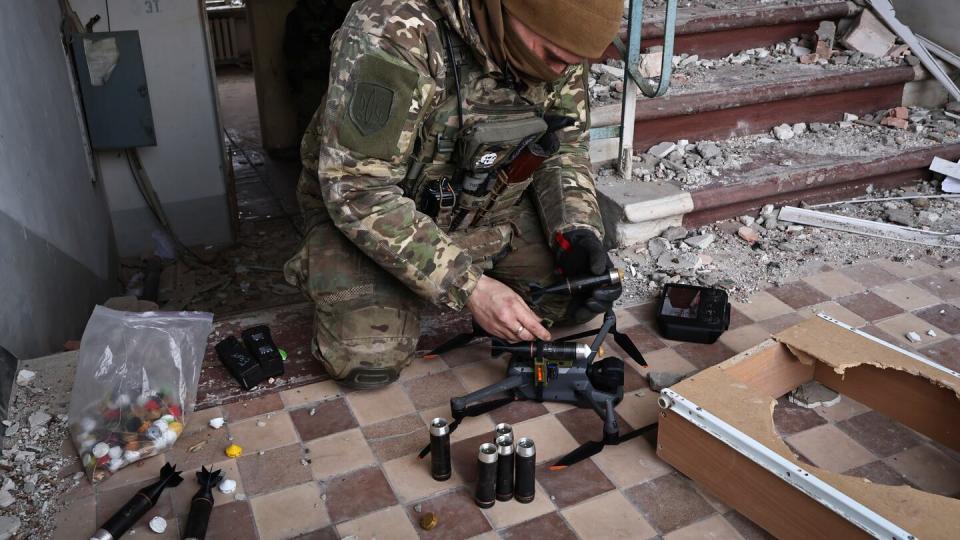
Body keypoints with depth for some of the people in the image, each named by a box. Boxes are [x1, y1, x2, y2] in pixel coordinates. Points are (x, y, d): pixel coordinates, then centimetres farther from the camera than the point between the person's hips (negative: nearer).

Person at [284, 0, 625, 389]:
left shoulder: (555, 42, -14)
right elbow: (360, 190, -32)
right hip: (365, 205, -4)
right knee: (369, 360, -22)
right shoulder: (395, 33, -34)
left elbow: (565, 145, -1)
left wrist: (578, 235, -20)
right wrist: (468, 287, -33)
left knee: (583, 295, -11)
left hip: (484, 203, 5)